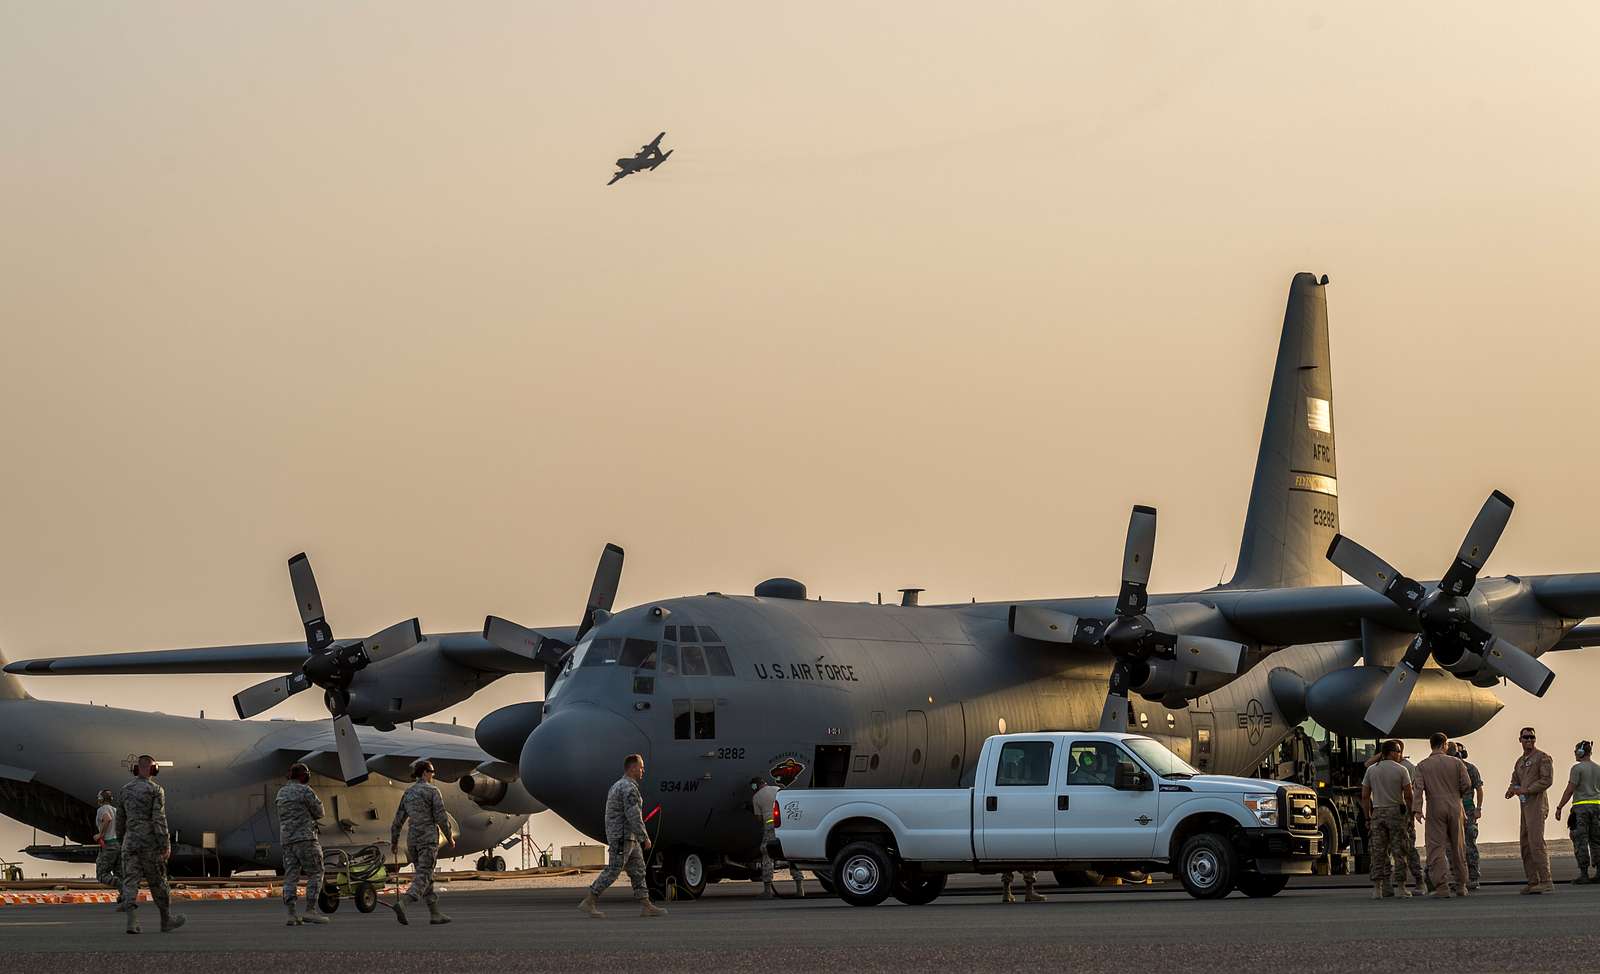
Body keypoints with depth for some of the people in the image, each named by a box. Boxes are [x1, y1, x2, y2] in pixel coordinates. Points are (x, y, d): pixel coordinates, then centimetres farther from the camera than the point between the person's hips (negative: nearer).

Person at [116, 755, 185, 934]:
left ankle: (132, 921, -17)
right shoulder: (156, 790, -7)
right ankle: (166, 920, 21)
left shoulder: (125, 790, 8)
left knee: (130, 882, -1)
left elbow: (120, 819, 16)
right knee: (158, 882, 8)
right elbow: (159, 819, -15)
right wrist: (166, 845, -15)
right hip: (150, 843, -3)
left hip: (130, 843, 3)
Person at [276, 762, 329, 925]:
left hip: (286, 839, 7)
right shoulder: (305, 791, -8)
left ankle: (291, 915, -2)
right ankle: (310, 911, -10)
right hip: (305, 837, -7)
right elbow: (318, 812, -2)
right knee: (315, 874, -1)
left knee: (290, 877, 4)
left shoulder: (281, 792, 16)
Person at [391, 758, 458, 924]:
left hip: (412, 837, 7)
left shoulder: (408, 793, 11)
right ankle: (406, 901, -35)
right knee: (423, 875, -12)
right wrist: (450, 837, 1)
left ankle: (435, 913, 14)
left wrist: (394, 840, 18)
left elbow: (399, 819, 11)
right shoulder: (432, 791, -7)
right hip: (428, 837, -7)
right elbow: (441, 817, -10)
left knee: (426, 876, 12)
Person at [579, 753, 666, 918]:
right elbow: (634, 816, -22)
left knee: (638, 871, 7)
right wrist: (645, 837, -19)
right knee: (613, 871, -8)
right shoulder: (629, 788, -16)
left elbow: (612, 814, 21)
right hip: (623, 837, -10)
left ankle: (646, 906, 5)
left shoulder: (617, 786, 18)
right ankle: (588, 902, -4)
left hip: (629, 839, 10)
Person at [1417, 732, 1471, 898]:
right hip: (1455, 808, 2)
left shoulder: (1422, 766, 0)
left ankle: (1441, 887, -9)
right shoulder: (1456, 762, 2)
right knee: (1457, 848, 12)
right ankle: (1461, 886, 17)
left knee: (1436, 848, -1)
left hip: (1435, 809, -2)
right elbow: (1467, 785, -1)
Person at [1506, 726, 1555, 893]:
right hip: (1526, 806, 9)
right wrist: (1511, 790, 1)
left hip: (1537, 804, -9)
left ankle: (1546, 882, -19)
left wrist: (1527, 790, -18)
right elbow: (1515, 782, 24)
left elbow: (1547, 780, -14)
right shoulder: (1520, 761, 21)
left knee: (1536, 842, -16)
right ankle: (1533, 882, 9)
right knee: (1526, 844, 7)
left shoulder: (1542, 757, -4)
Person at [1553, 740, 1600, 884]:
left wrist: (1559, 808, -5)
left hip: (1581, 807, -6)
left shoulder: (1577, 768, -8)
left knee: (1580, 841, -3)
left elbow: (1569, 791, -11)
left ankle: (1583, 874, -7)